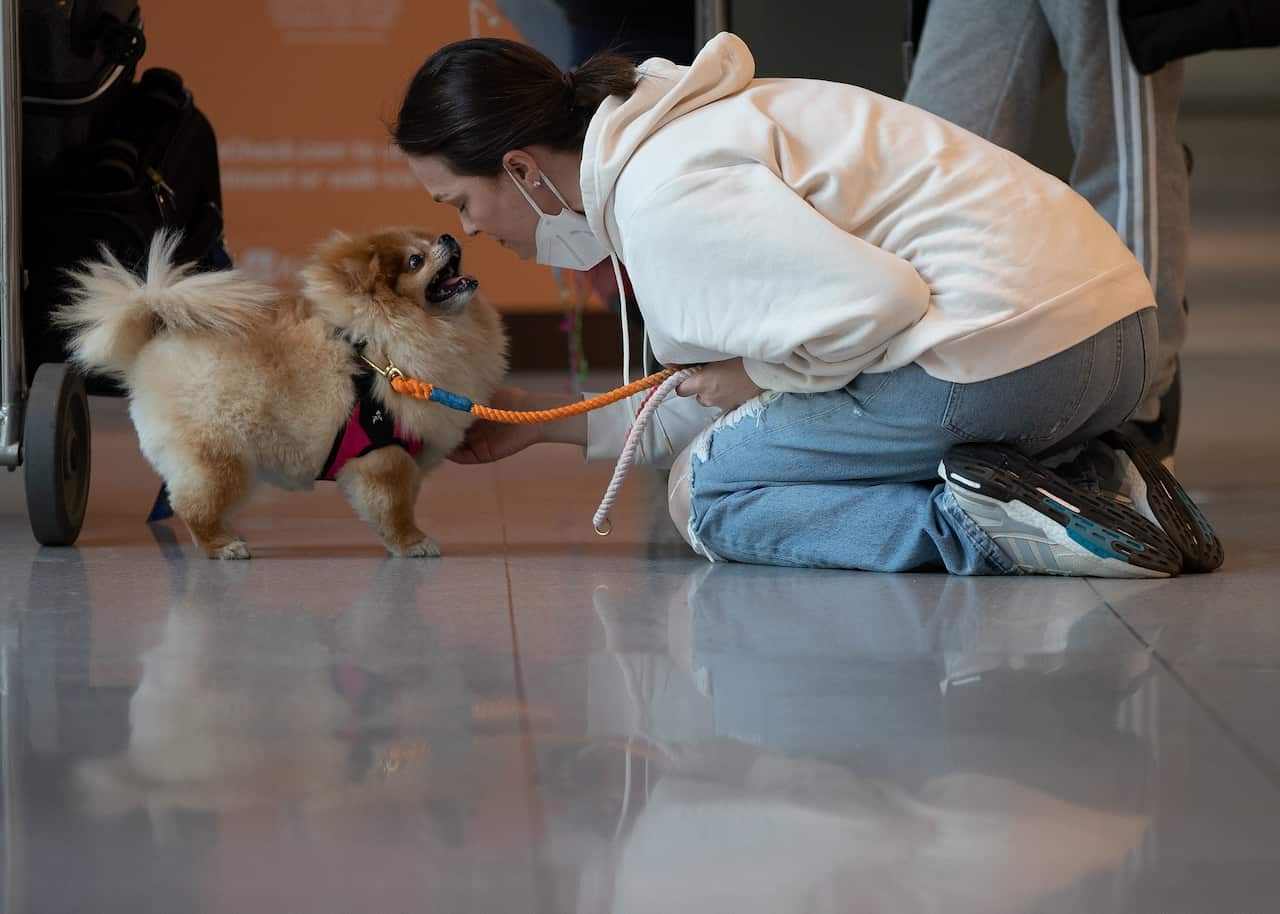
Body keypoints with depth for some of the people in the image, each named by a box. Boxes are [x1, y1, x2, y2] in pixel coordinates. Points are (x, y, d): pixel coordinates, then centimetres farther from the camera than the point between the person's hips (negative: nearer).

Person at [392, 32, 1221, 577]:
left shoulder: (667, 193, -14)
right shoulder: (675, 135, 19)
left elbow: (871, 301, -22)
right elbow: (729, 399, 27)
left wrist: (764, 377, -4)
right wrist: (550, 424, 30)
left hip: (1009, 352, -10)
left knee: (706, 494, 3)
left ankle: (980, 524, -15)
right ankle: (1093, 488, 4)